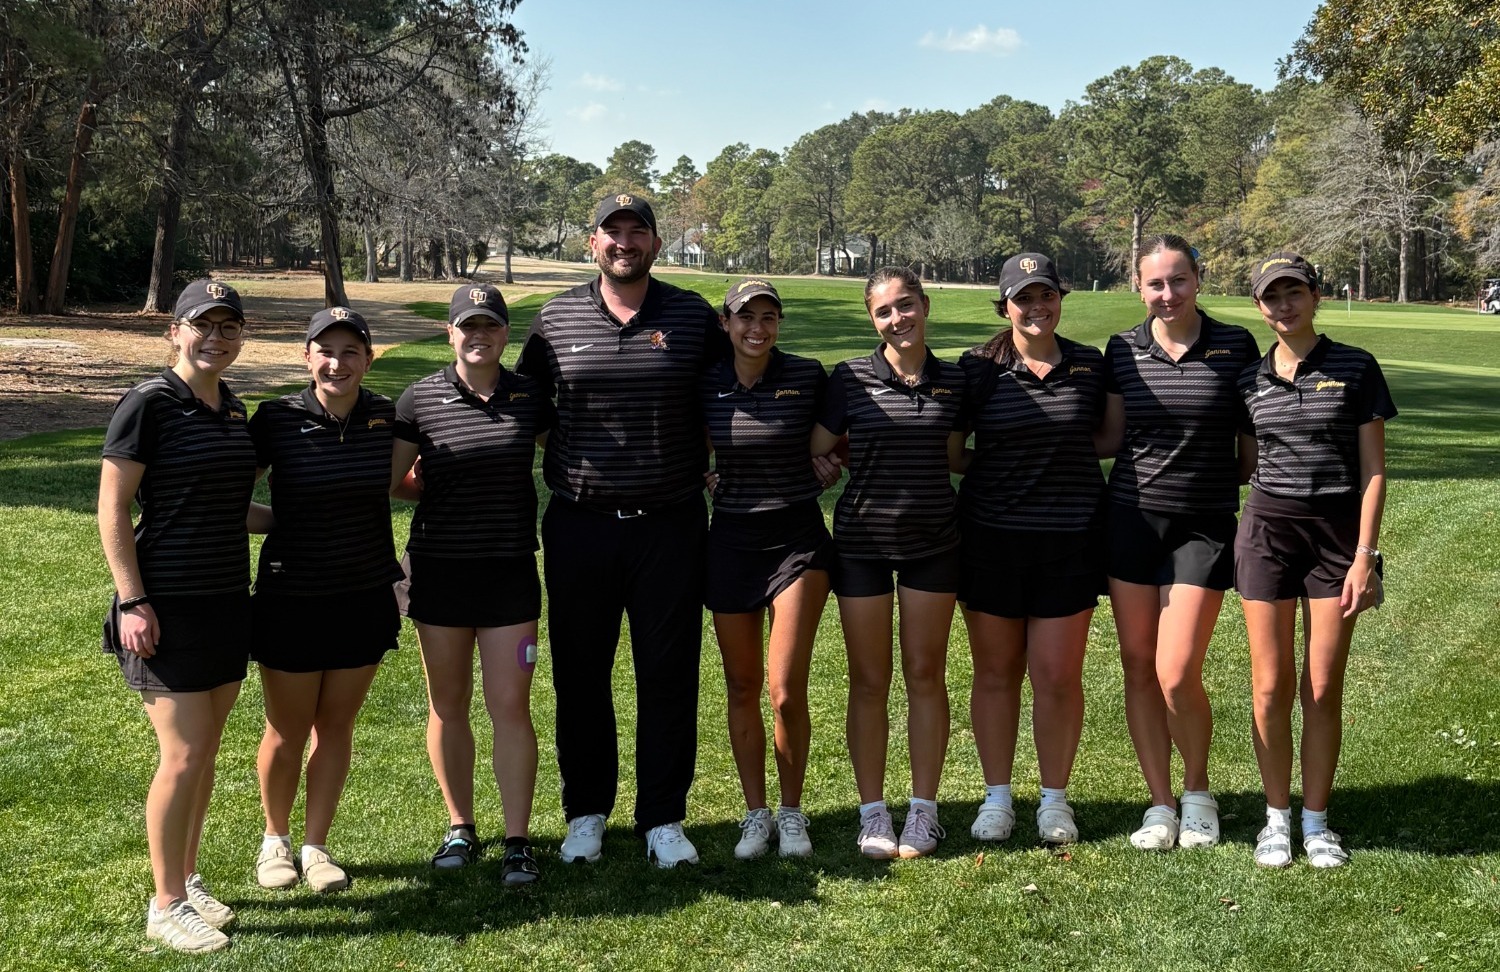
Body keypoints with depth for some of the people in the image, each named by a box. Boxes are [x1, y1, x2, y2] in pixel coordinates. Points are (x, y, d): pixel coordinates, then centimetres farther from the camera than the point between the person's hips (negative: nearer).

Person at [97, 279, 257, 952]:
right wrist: (131, 601, -17)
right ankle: (166, 906, 8)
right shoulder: (148, 405, -11)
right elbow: (112, 510, -12)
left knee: (205, 752, 13)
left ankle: (187, 878, 28)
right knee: (184, 756, -6)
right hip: (168, 606, -7)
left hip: (226, 600, 7)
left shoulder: (232, 409, 10)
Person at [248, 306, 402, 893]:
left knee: (337, 725, 12)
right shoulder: (277, 420, -12)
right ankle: (275, 840, 34)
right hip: (291, 599, -2)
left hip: (366, 598, 2)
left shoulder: (387, 418, -4)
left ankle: (315, 847, 28)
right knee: (288, 730, 10)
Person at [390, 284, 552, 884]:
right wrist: (445, 495, -7)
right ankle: (460, 829, 26)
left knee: (510, 706, -2)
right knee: (448, 706, 10)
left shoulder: (530, 397, 3)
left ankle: (518, 841, 7)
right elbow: (389, 479, 1)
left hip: (510, 570, 0)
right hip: (439, 569, 0)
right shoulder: (421, 399, -2)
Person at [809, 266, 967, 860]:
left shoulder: (953, 382, 3)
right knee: (869, 681, 5)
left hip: (933, 542, 2)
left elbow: (954, 458, 11)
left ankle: (923, 809, 19)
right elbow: (815, 454, -1)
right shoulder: (850, 379, -5)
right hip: (862, 539, -2)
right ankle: (872, 812, 16)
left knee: (926, 674, 7)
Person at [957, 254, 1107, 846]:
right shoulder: (978, 368, -1)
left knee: (1058, 676, 2)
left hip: (1070, 540, 1)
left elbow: (1106, 437, 17)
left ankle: (1055, 799, 19)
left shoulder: (1091, 366, 4)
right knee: (996, 673, 9)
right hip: (991, 537, 0)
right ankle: (997, 798, 22)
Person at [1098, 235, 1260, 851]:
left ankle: (1197, 792, 19)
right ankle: (1160, 806, 20)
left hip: (1205, 525, -2)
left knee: (1177, 676, -9)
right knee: (1138, 667, 6)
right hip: (1132, 519, 3)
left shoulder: (1235, 347, -3)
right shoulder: (1122, 350, 3)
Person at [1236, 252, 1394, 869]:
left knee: (1324, 690, 2)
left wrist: (1365, 555, -9)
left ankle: (1316, 821, 17)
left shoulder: (1355, 369, -2)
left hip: (1337, 533, -2)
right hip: (1267, 531, 2)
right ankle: (1277, 817, 17)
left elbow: (1373, 469, -4)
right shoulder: (1249, 380, 6)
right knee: (1271, 688, 3)